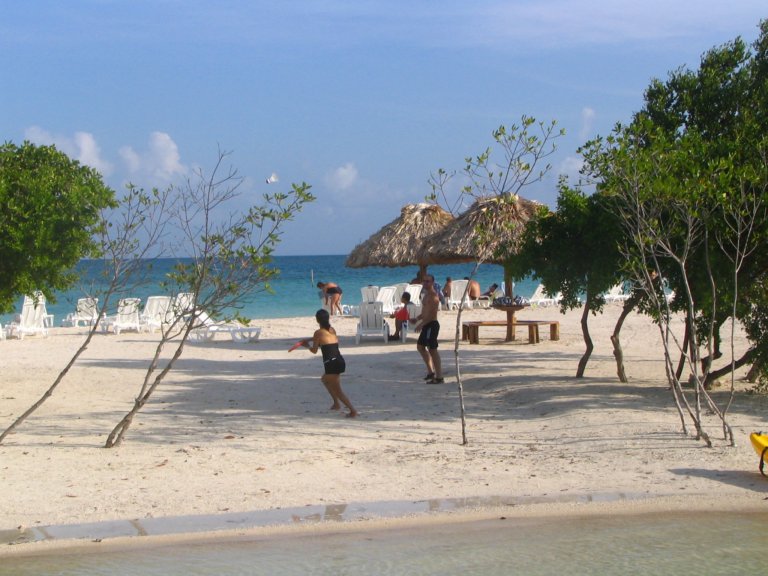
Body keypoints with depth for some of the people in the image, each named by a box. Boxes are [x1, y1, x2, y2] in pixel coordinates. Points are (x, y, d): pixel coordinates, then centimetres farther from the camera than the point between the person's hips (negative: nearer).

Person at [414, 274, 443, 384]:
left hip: (431, 325, -11)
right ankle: (431, 371, 27)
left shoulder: (433, 296, -16)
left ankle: (439, 377, -6)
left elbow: (432, 314, -23)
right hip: (427, 325, 11)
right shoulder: (426, 294, 15)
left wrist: (421, 323, -23)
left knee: (432, 350, -8)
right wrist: (419, 317, 11)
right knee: (420, 346, 21)